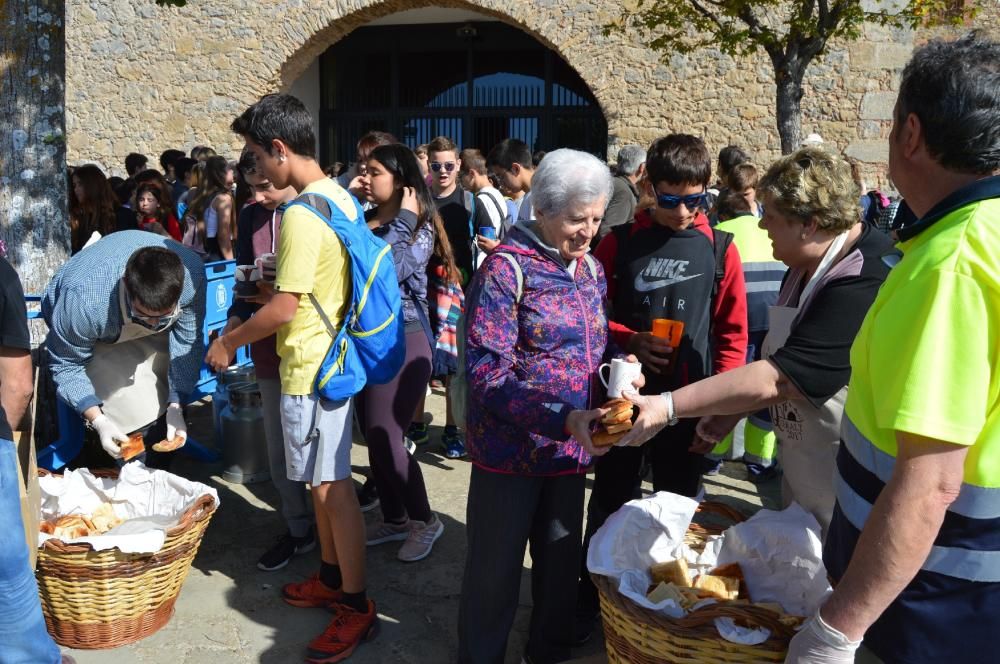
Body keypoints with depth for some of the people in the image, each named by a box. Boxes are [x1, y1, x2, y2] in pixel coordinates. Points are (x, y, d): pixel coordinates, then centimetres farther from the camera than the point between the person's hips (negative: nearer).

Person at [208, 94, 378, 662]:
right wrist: (275, 280, 18)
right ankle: (332, 576, 33)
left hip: (311, 369, -9)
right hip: (332, 356, 9)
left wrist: (229, 342, -7)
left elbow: (284, 309, -21)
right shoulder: (341, 198, 7)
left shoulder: (302, 215, -21)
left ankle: (356, 606, 12)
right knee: (324, 481, 19)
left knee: (332, 487, 0)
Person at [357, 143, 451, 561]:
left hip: (402, 342, -7)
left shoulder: (419, 227, -8)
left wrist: (403, 220, -17)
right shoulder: (363, 221, 9)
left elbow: (388, 273, -23)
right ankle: (393, 518, 30)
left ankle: (424, 520, 17)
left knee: (385, 438, -4)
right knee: (373, 436, 12)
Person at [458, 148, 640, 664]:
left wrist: (617, 363, -6)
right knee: (496, 569, 8)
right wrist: (564, 420, -31)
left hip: (572, 447, 7)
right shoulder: (507, 268, -16)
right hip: (511, 447, -6)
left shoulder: (590, 268, 6)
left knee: (560, 560, 21)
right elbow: (488, 373, -22)